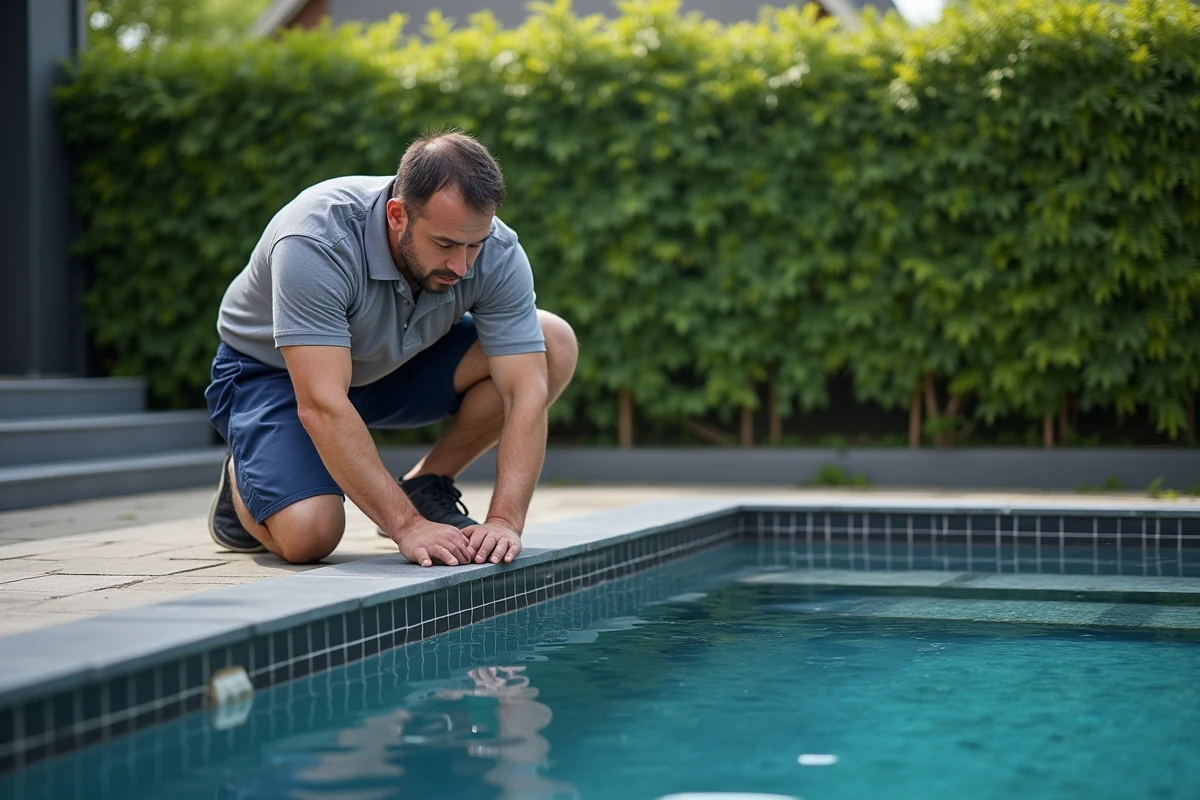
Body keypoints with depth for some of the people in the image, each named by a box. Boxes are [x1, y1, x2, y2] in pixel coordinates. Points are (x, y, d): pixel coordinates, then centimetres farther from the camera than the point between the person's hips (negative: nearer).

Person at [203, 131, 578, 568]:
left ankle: (425, 488, 1)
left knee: (555, 344, -16)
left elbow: (527, 393, -26)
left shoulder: (497, 253, -24)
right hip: (272, 371, -4)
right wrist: (407, 526, -45)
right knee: (308, 535, -30)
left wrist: (505, 520, -38)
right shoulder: (316, 243, -38)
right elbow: (321, 405, -42)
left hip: (398, 364, 5)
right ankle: (243, 479, 7)